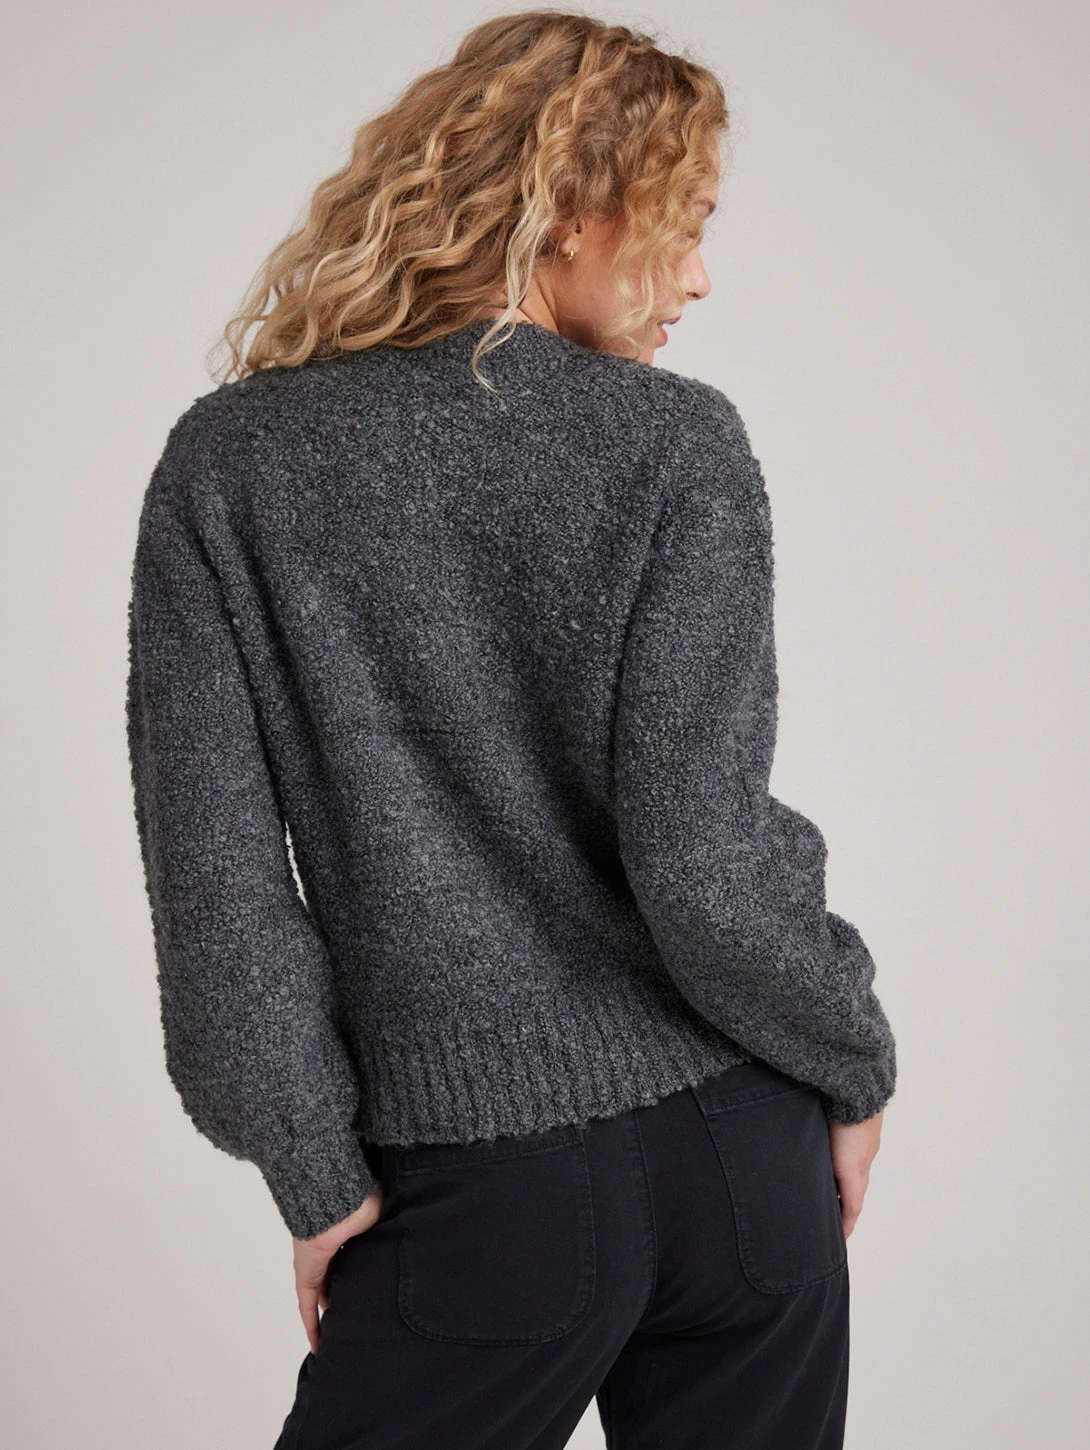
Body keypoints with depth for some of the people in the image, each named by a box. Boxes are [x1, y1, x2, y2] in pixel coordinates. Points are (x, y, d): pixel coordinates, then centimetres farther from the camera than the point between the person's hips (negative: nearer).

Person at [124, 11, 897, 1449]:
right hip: (733, 1148, 1)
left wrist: (319, 1172, 2)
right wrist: (854, 1066, 3)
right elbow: (701, 862, -14)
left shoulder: (232, 463, -4)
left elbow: (214, 871, -7)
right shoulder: (678, 443, -8)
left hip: (489, 1182, 0)